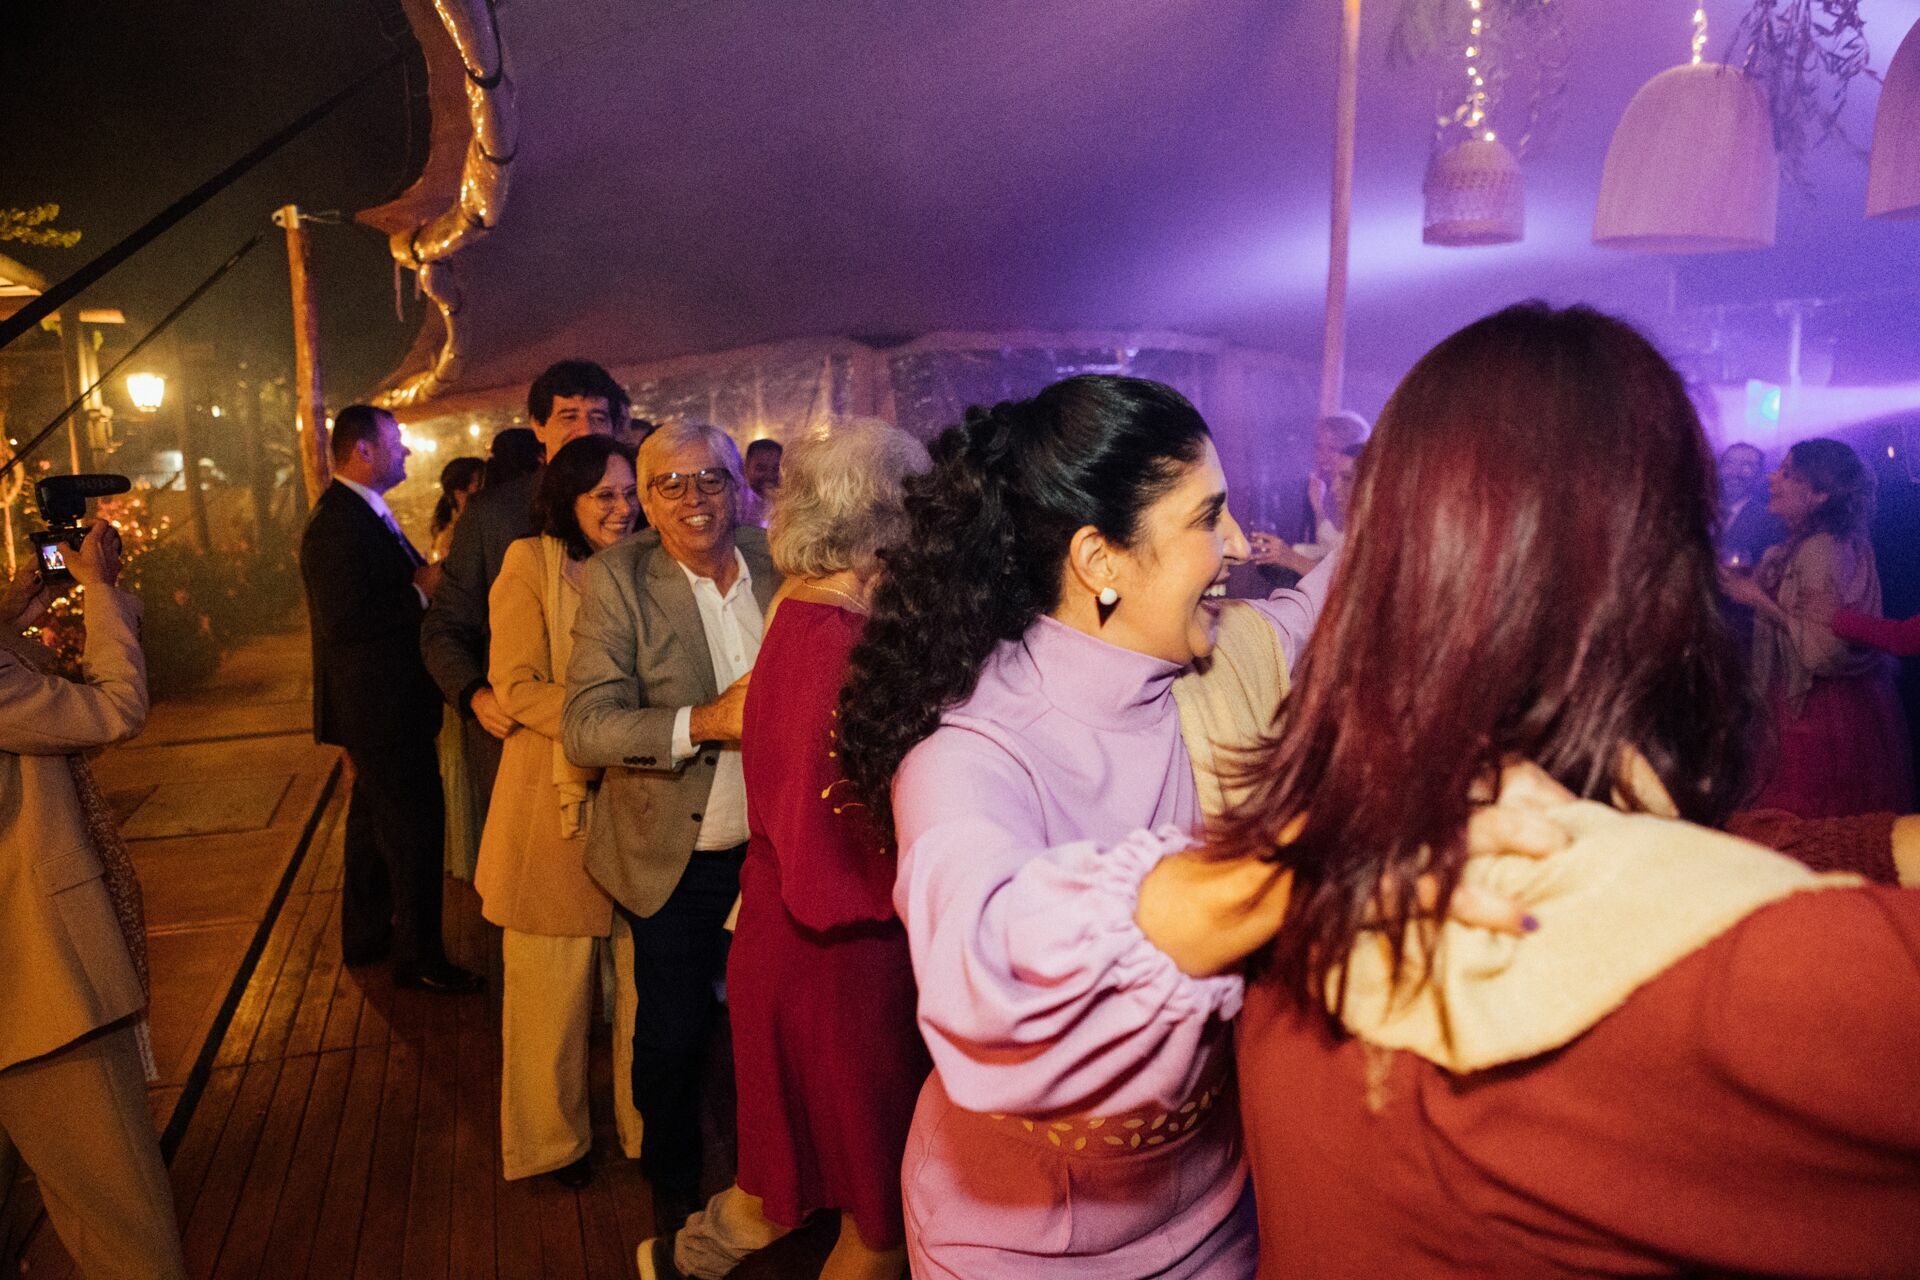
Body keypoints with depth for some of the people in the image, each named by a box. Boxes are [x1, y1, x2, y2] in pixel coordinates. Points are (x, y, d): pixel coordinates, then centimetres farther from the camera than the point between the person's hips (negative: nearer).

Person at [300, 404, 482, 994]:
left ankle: (365, 934, 38)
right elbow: (344, 623, -28)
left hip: (378, 703, 11)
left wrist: (424, 577, -1)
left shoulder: (367, 513, 12)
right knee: (414, 829, -2)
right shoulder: (336, 525, -21)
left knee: (375, 821, 22)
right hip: (381, 706, -11)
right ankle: (418, 956, 11)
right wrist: (421, 592, -21)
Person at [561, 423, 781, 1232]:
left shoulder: (778, 566, -4)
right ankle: (674, 1183, 42)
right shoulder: (616, 580, -12)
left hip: (772, 850, 3)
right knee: (672, 1036, 12)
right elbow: (585, 727, -19)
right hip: (673, 860, -2)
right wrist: (704, 722, -31)